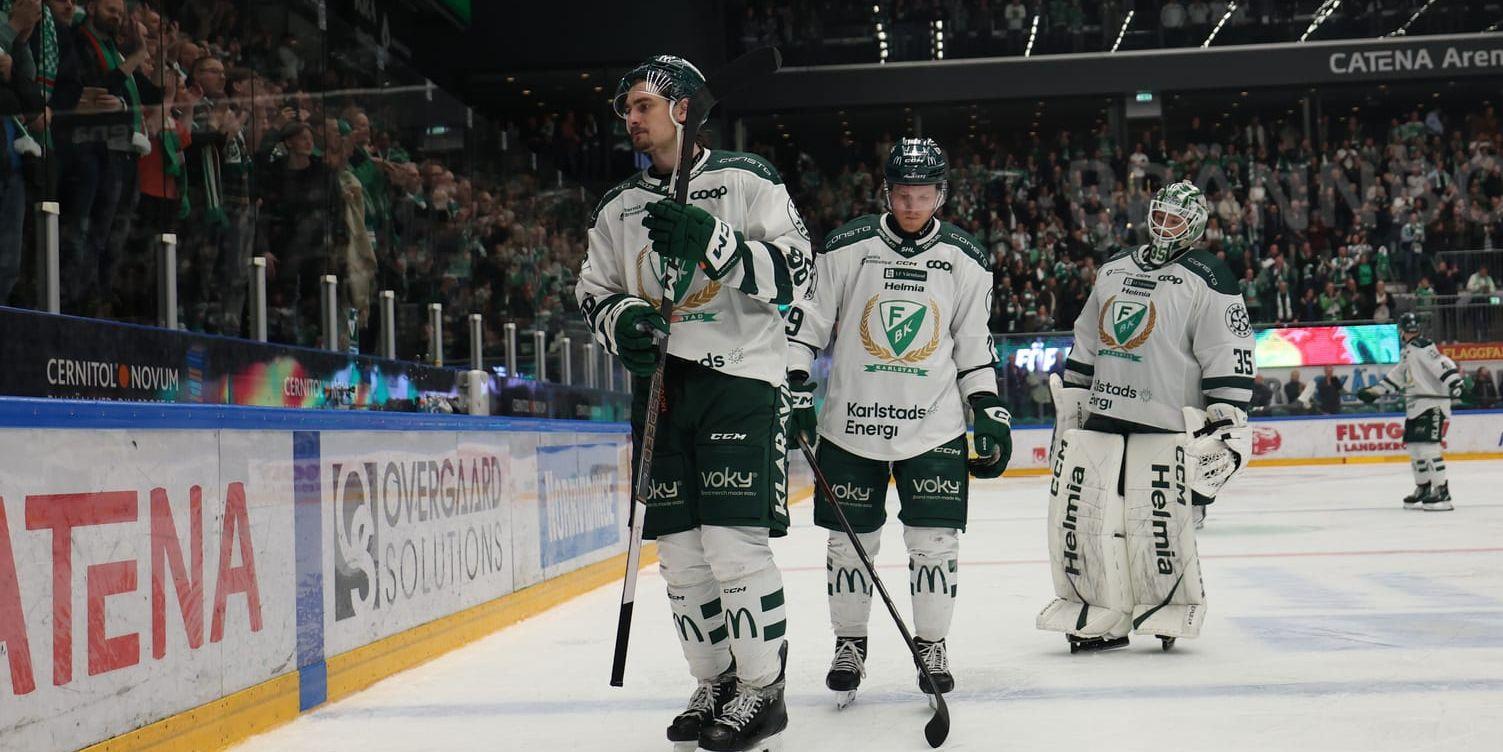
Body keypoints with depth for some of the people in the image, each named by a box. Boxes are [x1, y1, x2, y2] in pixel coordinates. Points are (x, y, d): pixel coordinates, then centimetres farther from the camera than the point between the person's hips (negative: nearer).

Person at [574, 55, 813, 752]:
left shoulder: (746, 181, -1)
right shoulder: (617, 209, 16)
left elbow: (795, 273, -8)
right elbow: (593, 290, 19)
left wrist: (712, 242, -21)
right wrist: (620, 316, -4)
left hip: (739, 377, -5)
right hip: (659, 382, 6)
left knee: (734, 543, -12)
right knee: (681, 552, 6)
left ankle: (762, 689, 1)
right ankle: (715, 682, 20)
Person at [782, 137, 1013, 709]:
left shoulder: (966, 260, 3)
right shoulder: (847, 247, -3)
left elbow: (974, 344, 10)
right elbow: (806, 321, 1)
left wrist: (991, 413, 6)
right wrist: (795, 390, -7)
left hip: (934, 426, 1)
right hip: (852, 422, -1)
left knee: (935, 542, -1)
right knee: (850, 540, 5)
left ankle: (932, 646, 15)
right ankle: (849, 644, 21)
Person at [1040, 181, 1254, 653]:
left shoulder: (1207, 280, -3)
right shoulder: (1114, 270, 17)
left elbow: (1230, 358, -7)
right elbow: (1084, 347, 21)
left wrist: (1228, 428, -12)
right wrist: (1067, 412, 18)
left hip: (1166, 425, -6)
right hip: (1101, 416, 6)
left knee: (1158, 524, -10)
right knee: (1077, 513, 1)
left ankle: (1174, 609, 14)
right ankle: (1101, 618, 13)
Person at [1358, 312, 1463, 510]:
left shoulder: (1423, 347, -11)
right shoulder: (1407, 352, 18)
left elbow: (1443, 364, -24)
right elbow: (1397, 376, 28)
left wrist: (1454, 382, -37)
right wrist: (1374, 392, 28)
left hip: (1433, 404, -10)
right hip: (1415, 407, 10)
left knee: (1428, 447, -16)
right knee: (1415, 448, 12)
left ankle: (1442, 492, -15)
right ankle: (1423, 490, 22)